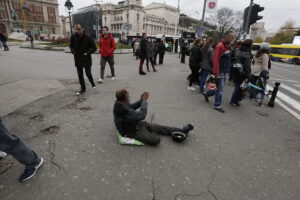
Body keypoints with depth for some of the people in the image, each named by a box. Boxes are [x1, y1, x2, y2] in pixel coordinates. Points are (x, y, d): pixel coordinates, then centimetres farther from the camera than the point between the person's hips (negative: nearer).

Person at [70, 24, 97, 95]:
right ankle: (83, 89, 22)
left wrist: (88, 52, -14)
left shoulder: (88, 38, -8)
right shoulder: (73, 37, 1)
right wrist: (73, 51, -2)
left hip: (87, 59, -3)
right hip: (78, 59, 3)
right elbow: (71, 45, 17)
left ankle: (92, 83, 25)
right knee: (80, 75, 8)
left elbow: (94, 48, -3)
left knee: (88, 73, -7)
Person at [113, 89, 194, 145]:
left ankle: (181, 131, 14)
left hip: (137, 124, 10)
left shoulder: (120, 103, -7)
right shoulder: (123, 110, -37)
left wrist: (141, 101, -4)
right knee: (156, 140, -21)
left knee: (158, 127, 7)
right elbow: (141, 116, -31)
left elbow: (131, 107, 13)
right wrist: (144, 101, -18)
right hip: (133, 131, -10)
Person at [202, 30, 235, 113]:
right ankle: (217, 106, 10)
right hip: (220, 71, -9)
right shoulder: (220, 46, -16)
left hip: (224, 71, 9)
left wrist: (228, 69, 17)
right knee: (220, 89, -2)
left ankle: (206, 94, 35)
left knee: (220, 87, 17)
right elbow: (216, 60, -23)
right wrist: (216, 73, -25)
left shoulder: (227, 46, 13)